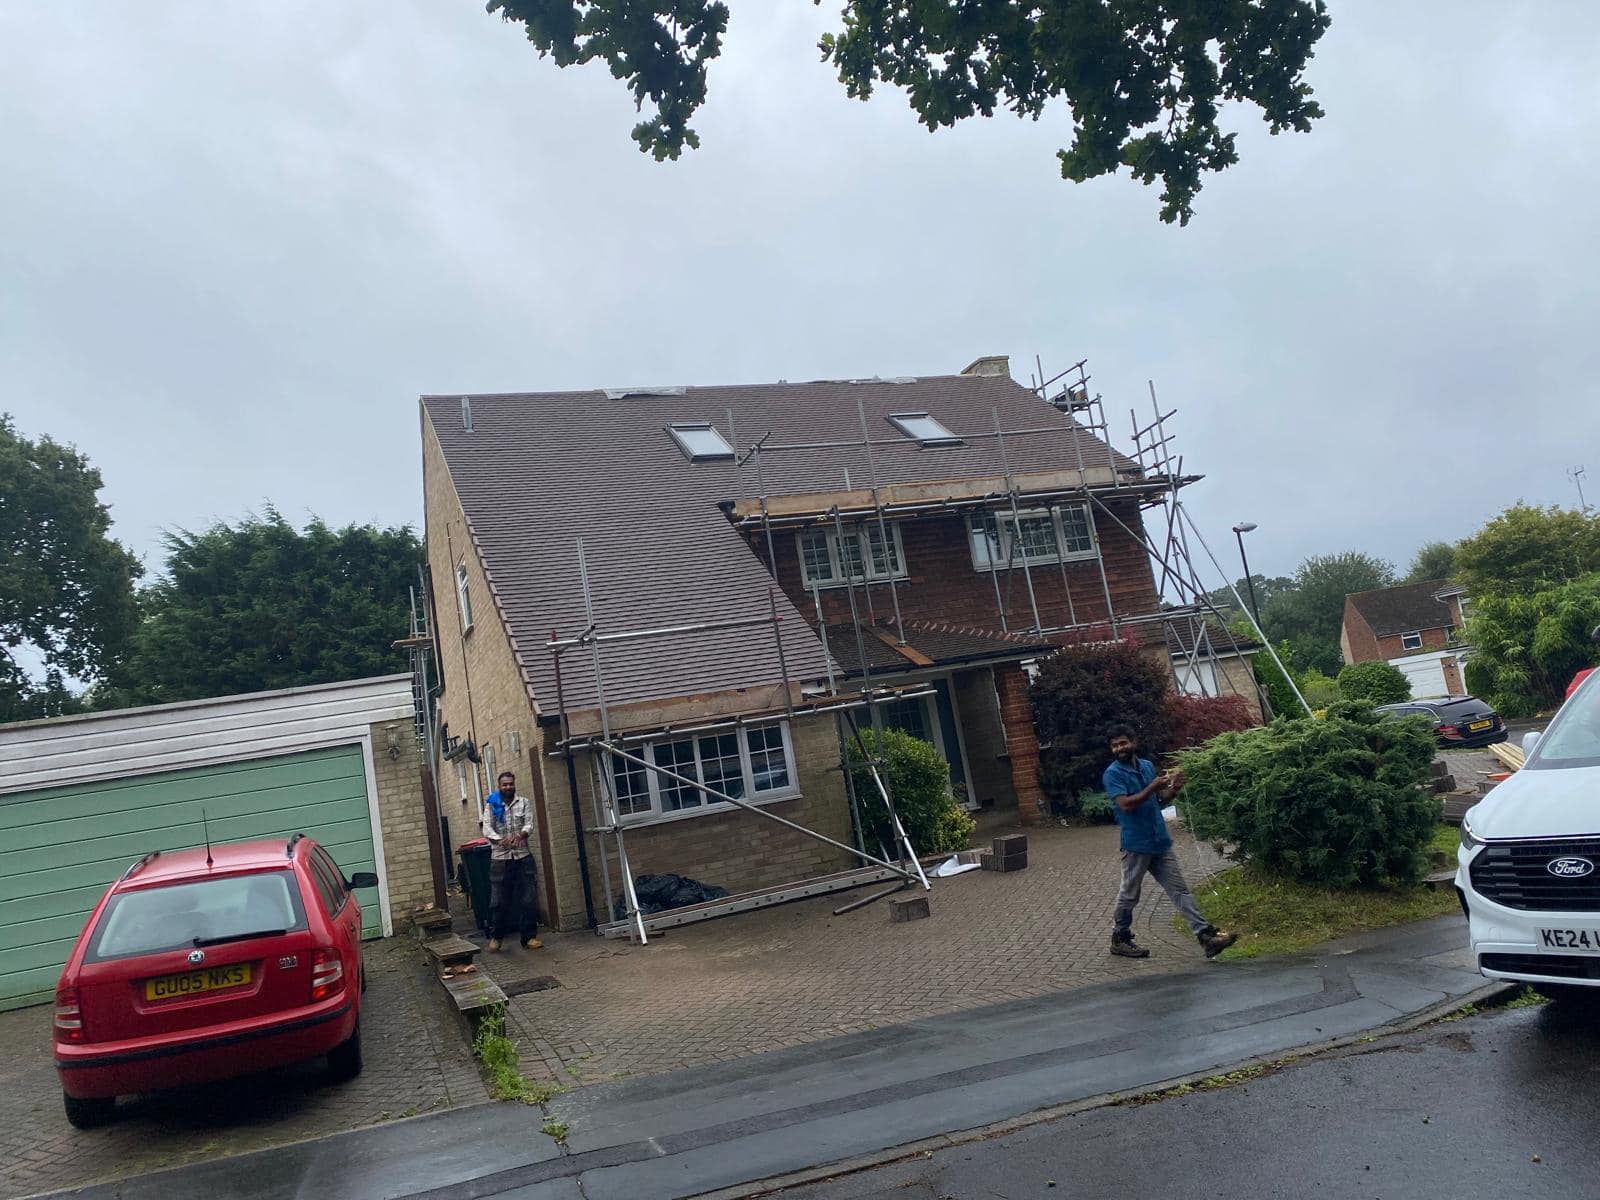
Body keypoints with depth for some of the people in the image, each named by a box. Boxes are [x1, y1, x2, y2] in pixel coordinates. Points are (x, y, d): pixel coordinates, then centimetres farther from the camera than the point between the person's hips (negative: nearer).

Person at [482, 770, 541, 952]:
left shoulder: (524, 802, 7)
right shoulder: (491, 805, 5)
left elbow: (529, 824, -4)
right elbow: (487, 829, -5)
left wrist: (519, 835, -27)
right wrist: (500, 840, -26)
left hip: (523, 857, 1)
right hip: (500, 858, 0)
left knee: (527, 899, 0)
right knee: (498, 901, 3)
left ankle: (529, 937, 6)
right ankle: (496, 936, 19)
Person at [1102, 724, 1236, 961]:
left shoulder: (1147, 765, 9)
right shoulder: (1112, 774, -11)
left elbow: (1161, 797, 15)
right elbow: (1125, 804, -21)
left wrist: (1173, 788, -6)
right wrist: (1152, 787, -24)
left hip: (1160, 841, 6)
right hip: (1136, 844, -6)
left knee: (1181, 890, 4)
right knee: (1129, 895, 6)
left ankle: (1206, 936, 4)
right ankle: (1119, 940, 21)